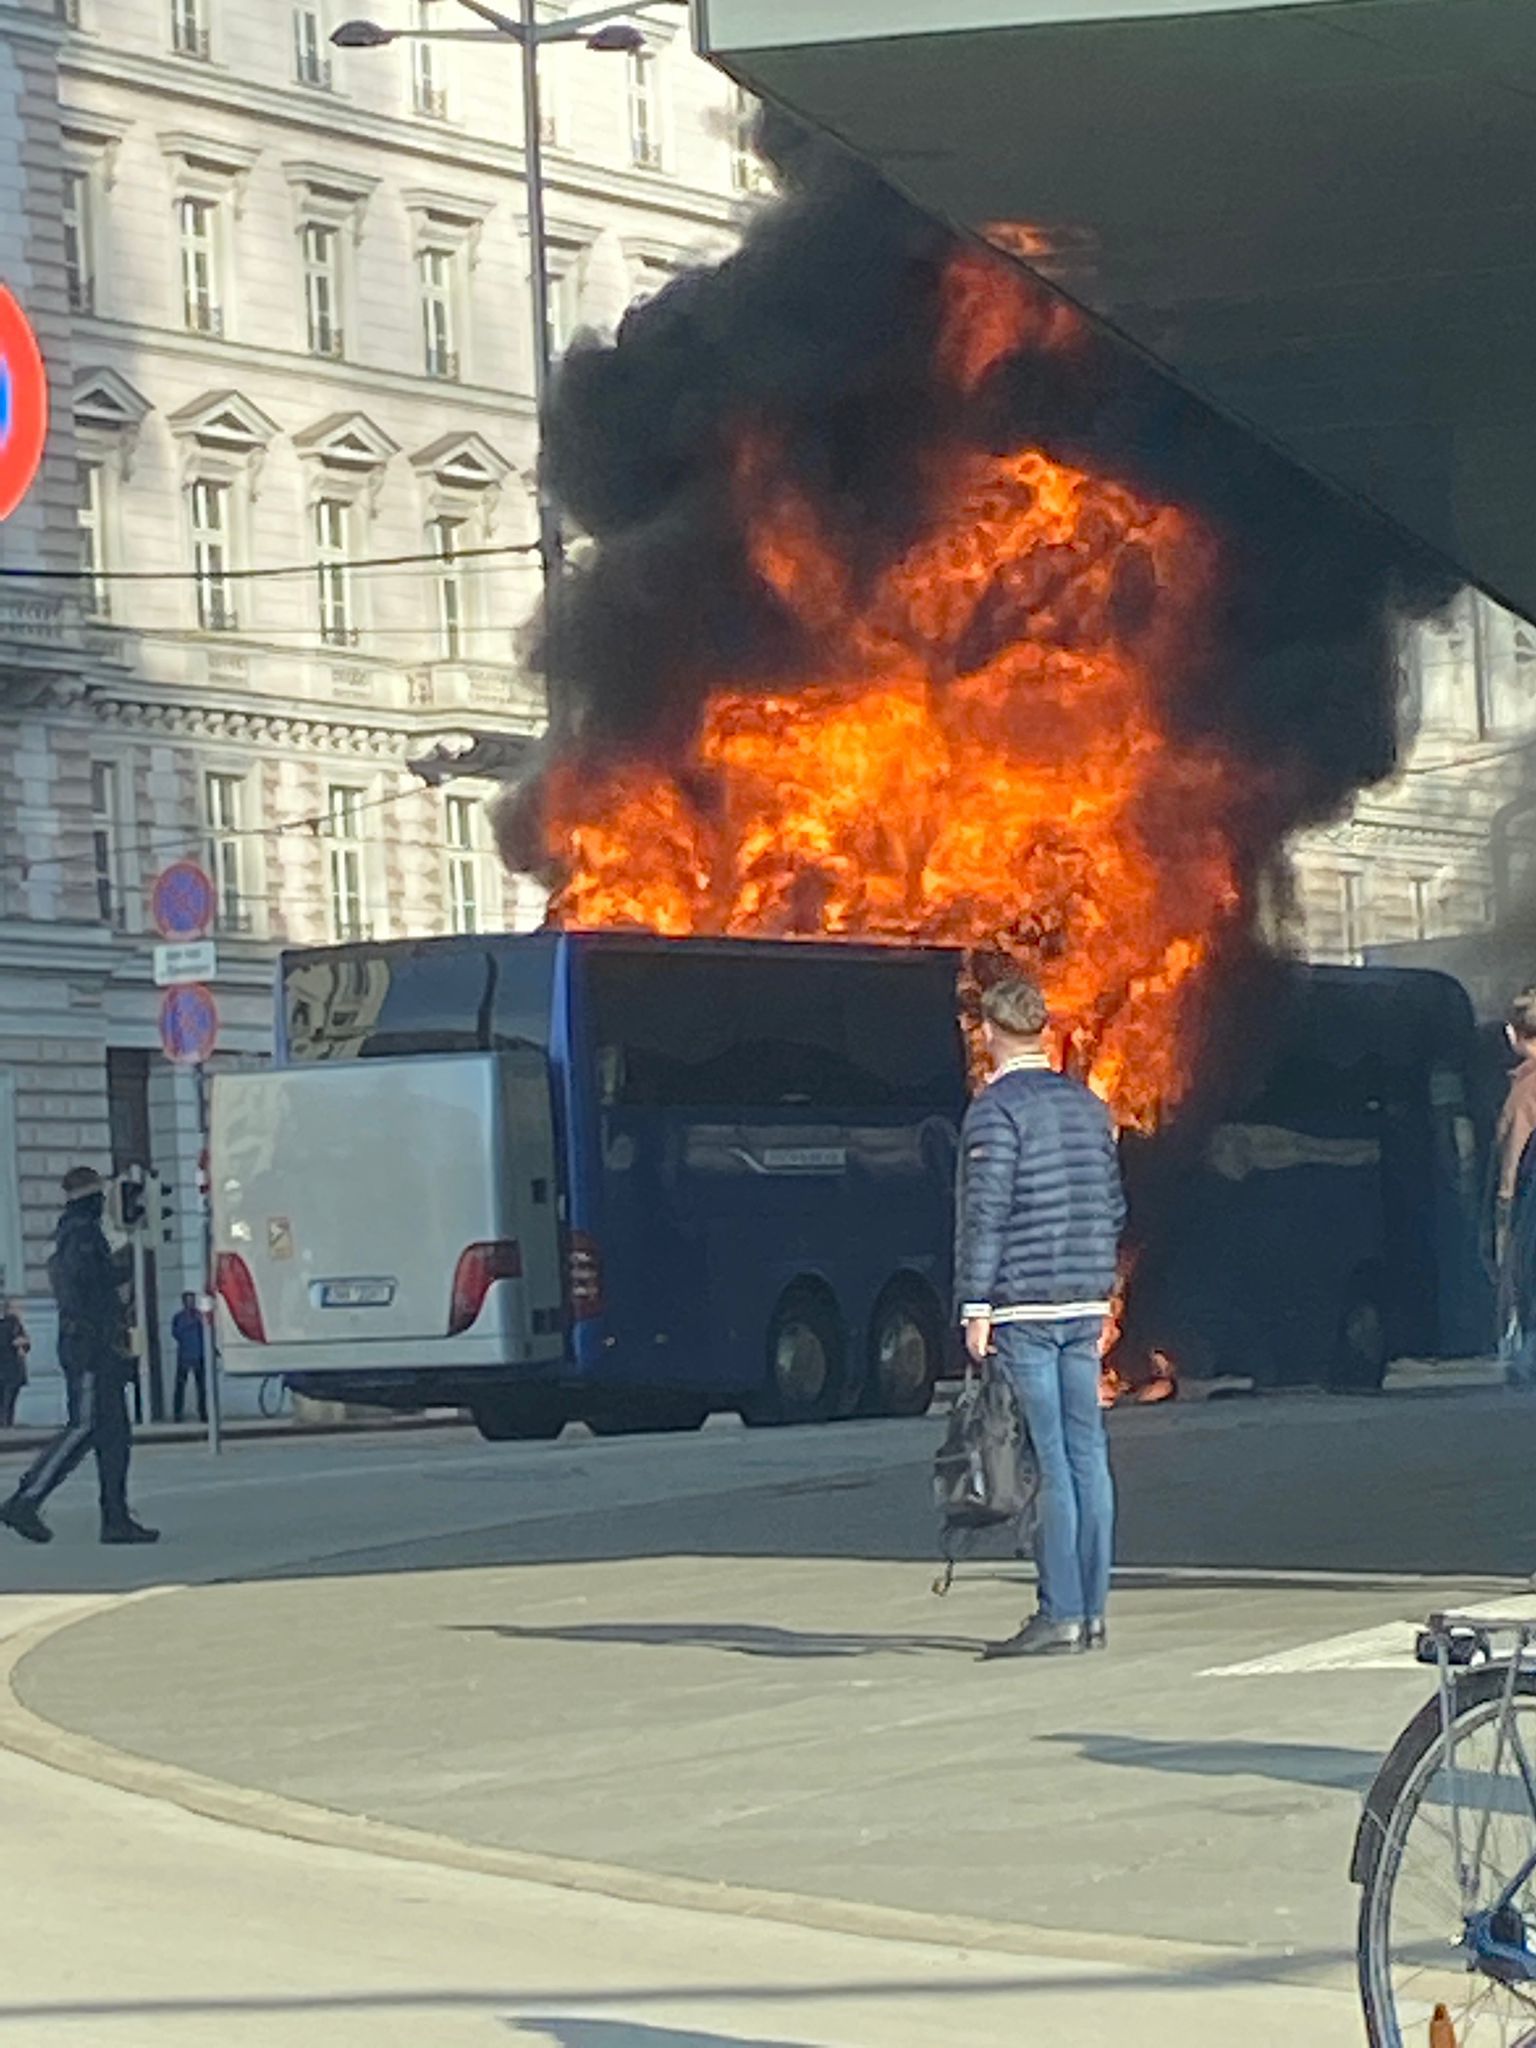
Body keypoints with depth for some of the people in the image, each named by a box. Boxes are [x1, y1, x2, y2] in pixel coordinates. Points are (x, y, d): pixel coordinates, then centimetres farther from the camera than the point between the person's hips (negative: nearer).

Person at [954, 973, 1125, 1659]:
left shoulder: (995, 1109, -9)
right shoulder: (1088, 1105, 14)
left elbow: (984, 1213, -14)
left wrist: (975, 1307, -12)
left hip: (1023, 1305, -7)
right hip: (1085, 1304, 7)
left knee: (1047, 1461, -7)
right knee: (1088, 1454, 7)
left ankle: (1060, 1615, -8)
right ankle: (1092, 1610, 9)